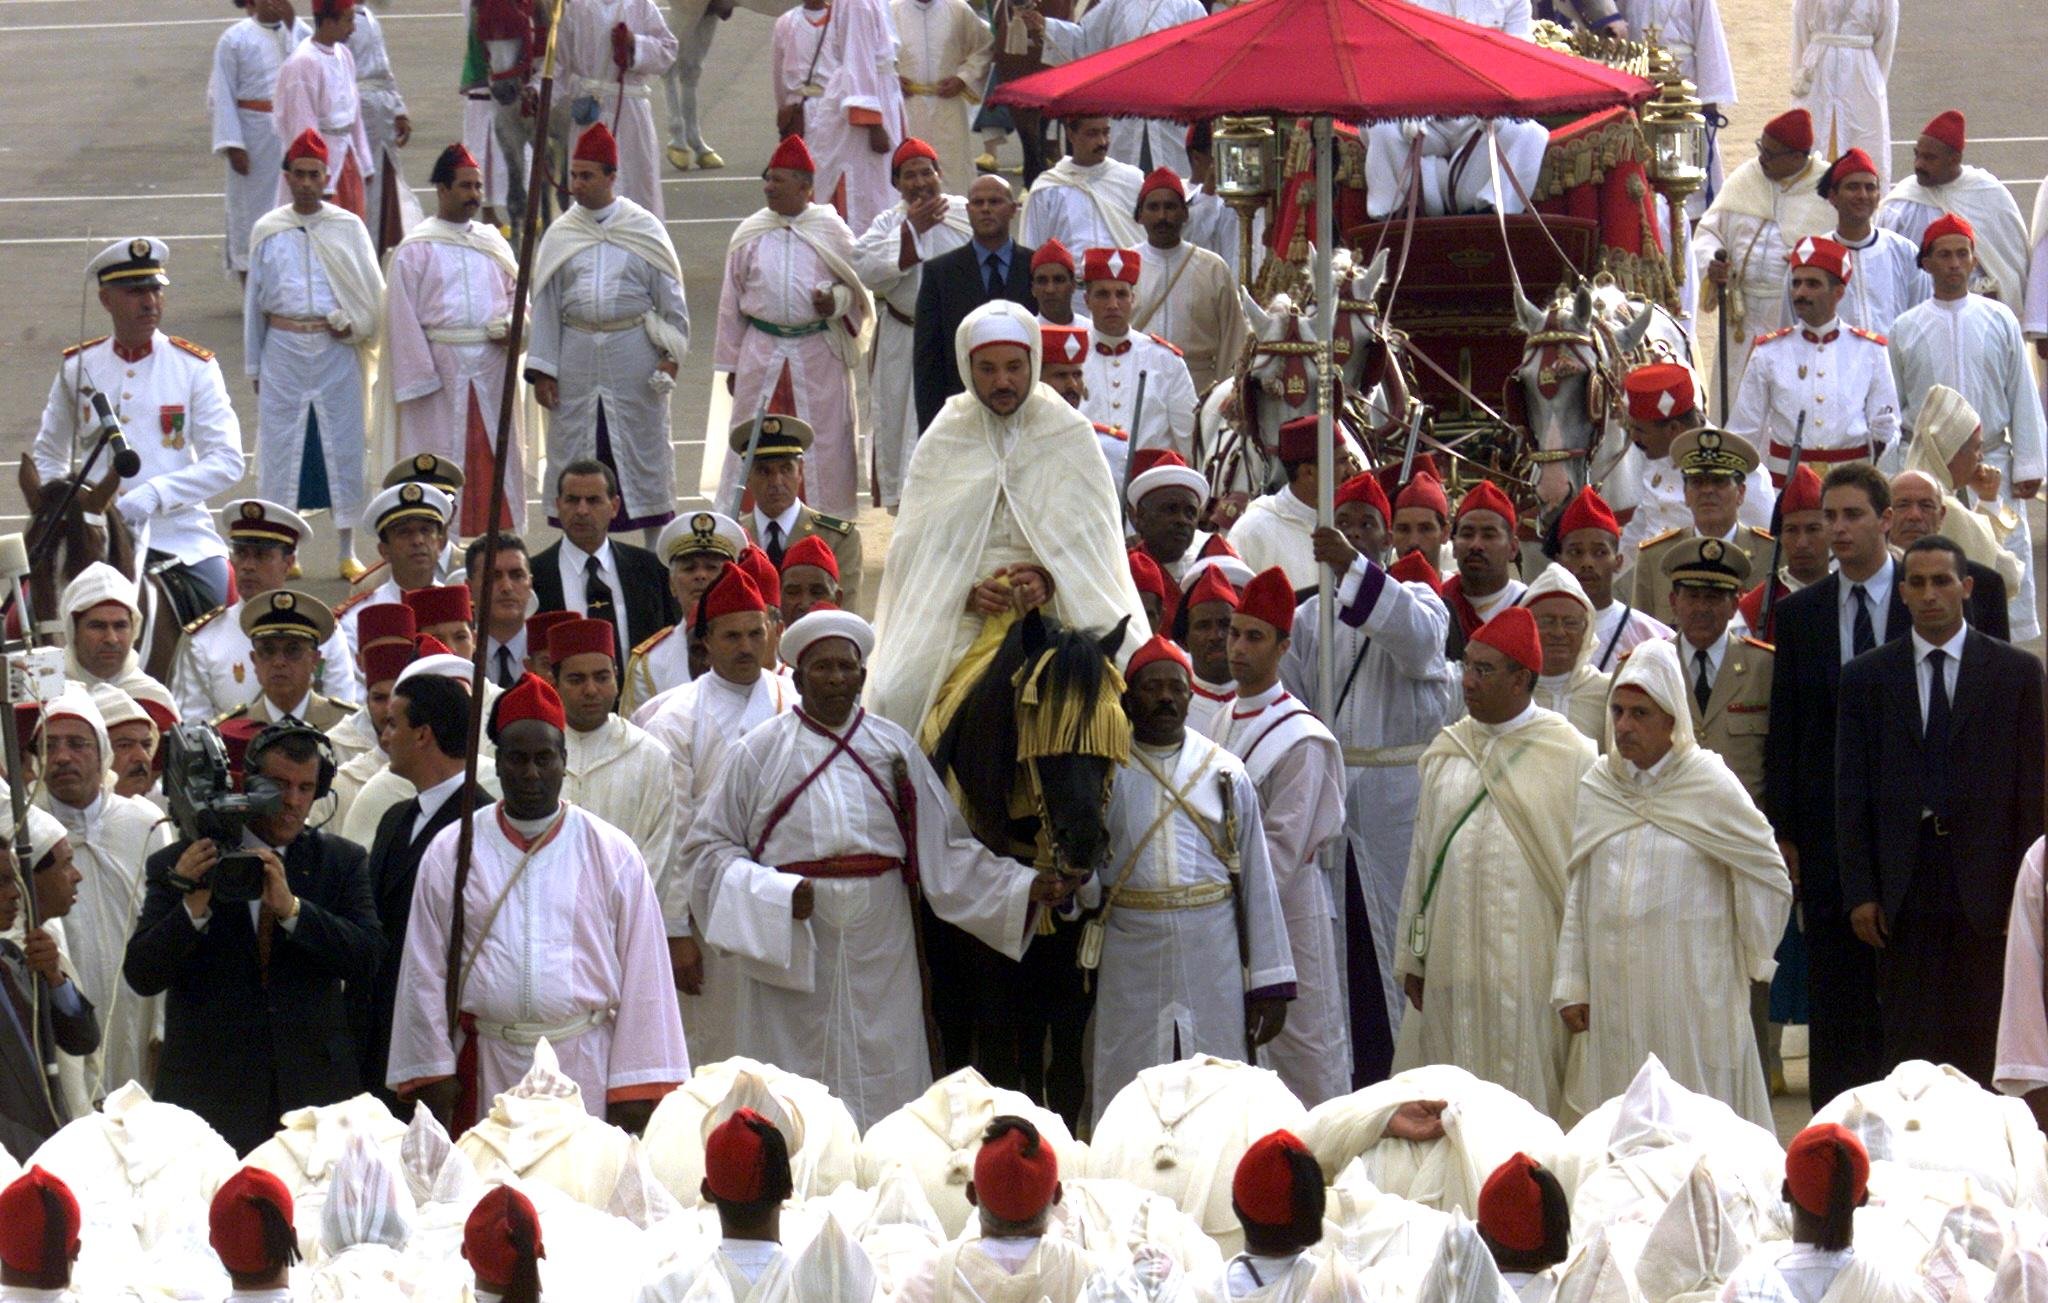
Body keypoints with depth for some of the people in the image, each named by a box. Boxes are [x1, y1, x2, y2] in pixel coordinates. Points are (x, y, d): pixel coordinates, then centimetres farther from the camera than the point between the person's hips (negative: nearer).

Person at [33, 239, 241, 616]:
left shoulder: (195, 368, 0)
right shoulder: (78, 368, 8)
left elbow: (227, 462, -8)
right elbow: (48, 457, 20)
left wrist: (154, 494, -21)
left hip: (181, 535, -2)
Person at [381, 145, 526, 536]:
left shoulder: (492, 241, 11)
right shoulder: (415, 250, -3)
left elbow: (516, 289, 18)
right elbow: (403, 318, -5)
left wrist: (512, 323, -5)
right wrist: (419, 378, -12)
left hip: (492, 368, 5)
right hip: (442, 368, -5)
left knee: (498, 457, 6)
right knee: (442, 463, -3)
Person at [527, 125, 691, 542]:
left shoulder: (644, 229, 0)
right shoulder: (560, 235, 6)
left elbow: (670, 295, 3)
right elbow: (545, 305, 8)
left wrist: (670, 354, -5)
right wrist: (542, 369, 3)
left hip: (634, 354, -2)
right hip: (577, 357, 2)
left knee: (643, 446, 4)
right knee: (575, 448, 4)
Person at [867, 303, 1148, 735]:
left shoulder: (1072, 436, 9)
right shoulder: (941, 442, 12)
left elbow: (1092, 538, 4)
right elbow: (918, 545, 7)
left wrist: (1051, 580, -16)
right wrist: (967, 594, -12)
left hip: (1054, 614, -1)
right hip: (960, 624, 1)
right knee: (900, 691, -27)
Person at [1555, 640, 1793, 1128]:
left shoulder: (1709, 785, -4)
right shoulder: (1596, 787, 7)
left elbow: (1769, 876, 5)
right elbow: (1576, 890, 10)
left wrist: (1750, 960, 12)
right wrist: (1571, 987, 7)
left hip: (1690, 990, -3)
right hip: (1613, 991, 4)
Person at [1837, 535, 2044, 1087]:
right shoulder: (1866, 678, 9)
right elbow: (1852, 794, 7)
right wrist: (1860, 892, -1)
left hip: (1985, 885, -1)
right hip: (1903, 887, 1)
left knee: (1980, 1042, -1)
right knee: (1906, 1041, 0)